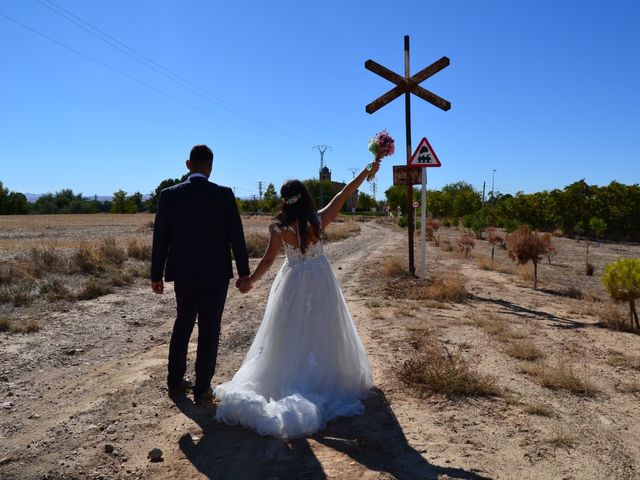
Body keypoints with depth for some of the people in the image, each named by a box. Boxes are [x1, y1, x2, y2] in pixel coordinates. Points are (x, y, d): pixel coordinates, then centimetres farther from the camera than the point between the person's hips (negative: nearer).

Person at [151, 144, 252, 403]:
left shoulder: (169, 195, -4)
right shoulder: (224, 195, -9)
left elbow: (160, 238, -2)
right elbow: (236, 236, -8)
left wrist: (156, 275, 7)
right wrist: (244, 273, -1)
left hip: (183, 273, 2)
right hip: (216, 274, -2)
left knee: (183, 323, 20)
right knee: (209, 329, 8)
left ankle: (175, 381, 29)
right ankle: (202, 388, 14)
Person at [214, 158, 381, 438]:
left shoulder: (278, 228, -15)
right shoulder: (319, 220, -14)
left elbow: (268, 260, -7)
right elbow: (344, 194, -6)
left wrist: (251, 280, 9)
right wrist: (368, 171, 3)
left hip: (293, 284, -1)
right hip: (320, 282, 1)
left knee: (290, 334, 11)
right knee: (322, 332, 14)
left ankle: (287, 381, 18)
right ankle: (326, 380, 25)